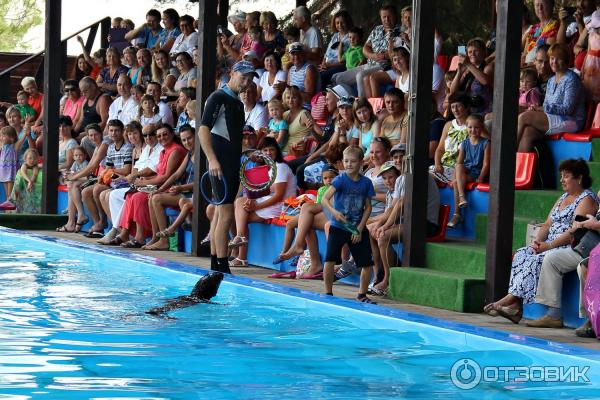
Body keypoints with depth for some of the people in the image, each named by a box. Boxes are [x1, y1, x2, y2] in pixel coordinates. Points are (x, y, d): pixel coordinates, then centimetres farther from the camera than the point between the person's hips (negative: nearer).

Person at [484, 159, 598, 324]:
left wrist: (548, 245, -19)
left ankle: (511, 298, -31)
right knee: (521, 255, -13)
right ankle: (515, 306, -26)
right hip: (551, 246, 9)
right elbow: (548, 224, 18)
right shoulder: (563, 197, 23)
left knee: (536, 260, -29)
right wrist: (537, 241, -2)